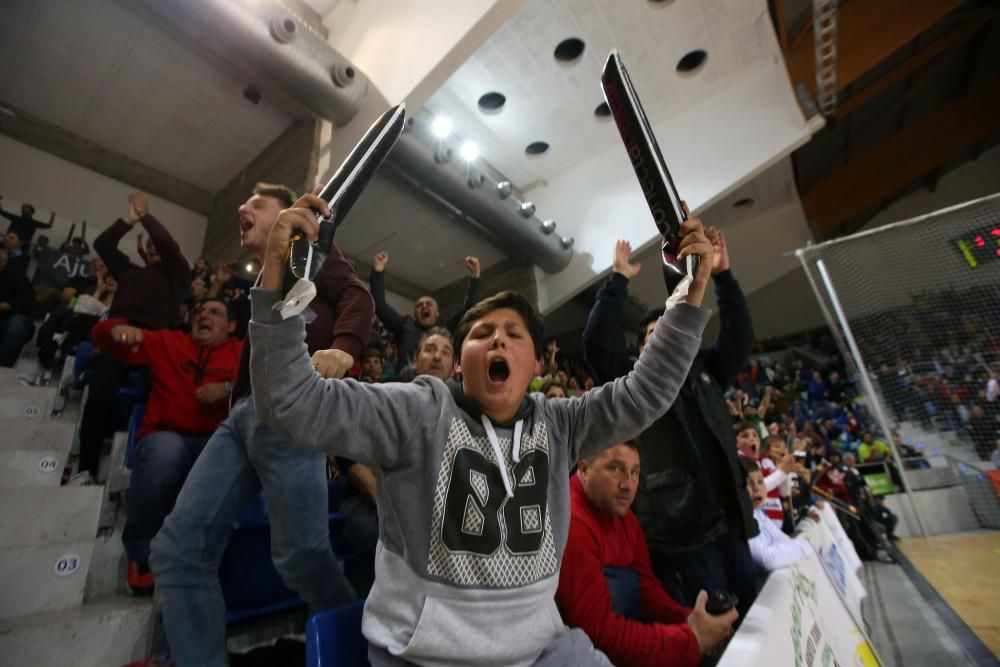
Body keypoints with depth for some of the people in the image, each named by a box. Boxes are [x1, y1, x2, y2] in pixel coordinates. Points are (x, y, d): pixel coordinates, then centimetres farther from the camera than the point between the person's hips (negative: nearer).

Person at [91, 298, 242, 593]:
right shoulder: (166, 342, 22)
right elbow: (102, 335, 20)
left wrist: (229, 388, -12)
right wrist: (119, 328, -4)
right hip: (166, 439, 1)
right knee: (165, 449, -37)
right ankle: (142, 552, -11)